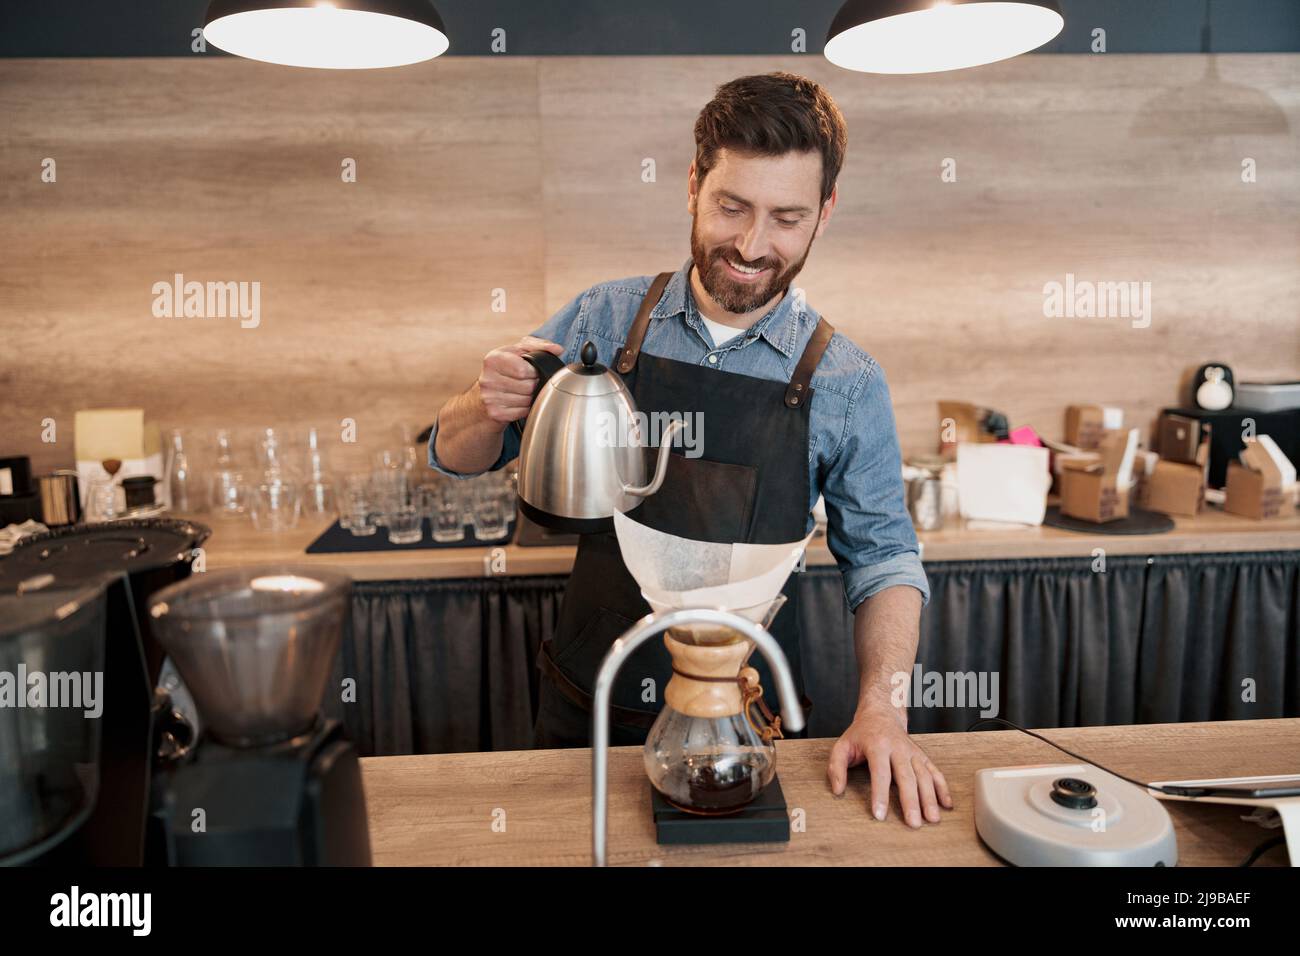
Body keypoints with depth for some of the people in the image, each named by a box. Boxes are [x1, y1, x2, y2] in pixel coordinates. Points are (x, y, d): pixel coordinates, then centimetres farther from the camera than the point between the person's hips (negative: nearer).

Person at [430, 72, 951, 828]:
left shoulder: (847, 382, -9)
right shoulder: (604, 319, -6)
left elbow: (881, 555, -2)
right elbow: (457, 455, 0)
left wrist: (882, 710, -17)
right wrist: (493, 407, -23)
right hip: (586, 708, 2)